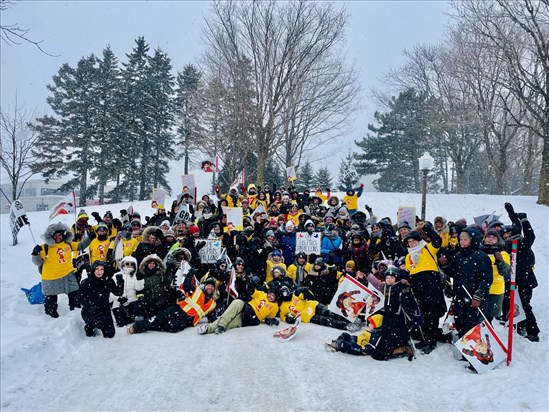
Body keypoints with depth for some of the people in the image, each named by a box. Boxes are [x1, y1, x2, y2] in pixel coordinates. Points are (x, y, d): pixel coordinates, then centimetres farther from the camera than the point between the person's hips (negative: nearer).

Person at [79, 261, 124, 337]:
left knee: (110, 334, -3)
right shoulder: (85, 283, -5)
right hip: (89, 312, -3)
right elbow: (82, 299, -8)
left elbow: (118, 293, -5)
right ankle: (89, 327, -1)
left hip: (104, 310, 3)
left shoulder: (108, 281, 1)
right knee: (103, 320, -33)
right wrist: (90, 305, -27)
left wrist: (120, 281, -20)